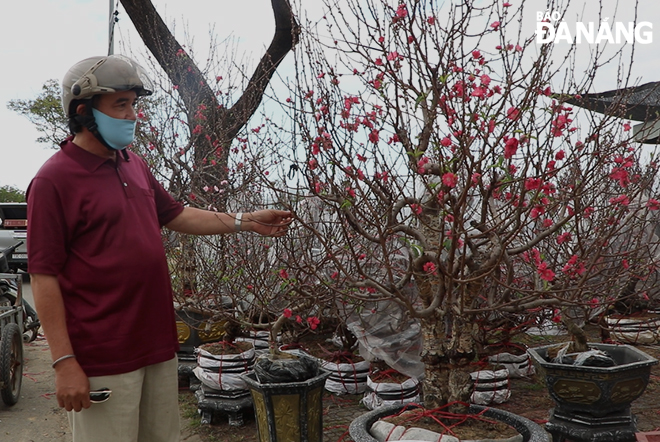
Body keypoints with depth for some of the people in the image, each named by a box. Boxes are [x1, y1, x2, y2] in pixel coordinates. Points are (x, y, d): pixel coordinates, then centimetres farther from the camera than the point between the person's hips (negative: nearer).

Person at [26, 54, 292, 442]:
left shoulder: (134, 165, 9)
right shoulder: (54, 180, -13)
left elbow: (176, 215, 20)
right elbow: (44, 276, -14)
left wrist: (245, 222, 11)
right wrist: (64, 362, -16)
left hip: (158, 345, 7)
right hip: (103, 359, -7)